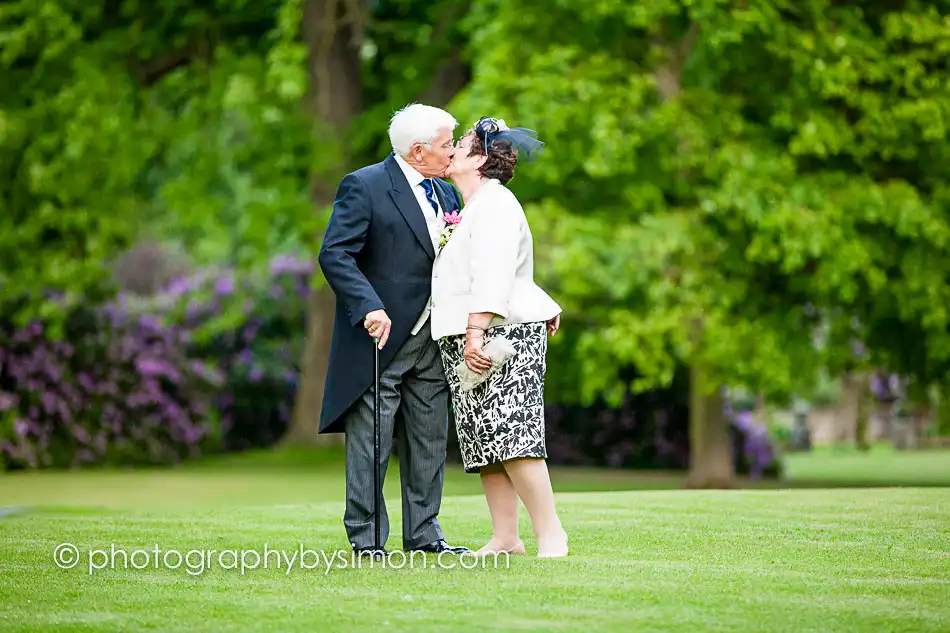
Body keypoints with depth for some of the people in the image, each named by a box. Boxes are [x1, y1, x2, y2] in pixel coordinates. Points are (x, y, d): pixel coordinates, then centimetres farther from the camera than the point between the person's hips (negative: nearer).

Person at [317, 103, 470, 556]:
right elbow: (335, 254, -17)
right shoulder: (364, 187, -9)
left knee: (429, 441, 10)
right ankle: (365, 536, 4)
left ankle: (423, 532, 18)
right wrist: (369, 307, -27)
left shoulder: (446, 194, 14)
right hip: (381, 336, -7)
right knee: (370, 442, -2)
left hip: (430, 342, 7)